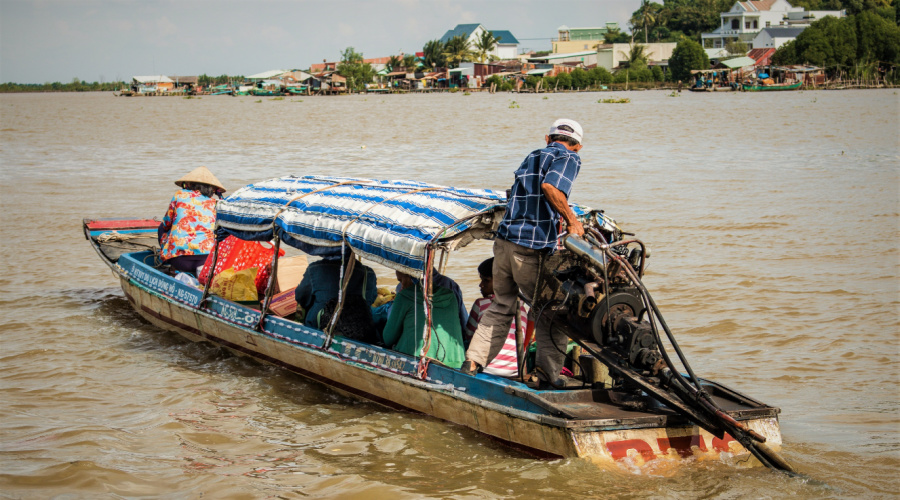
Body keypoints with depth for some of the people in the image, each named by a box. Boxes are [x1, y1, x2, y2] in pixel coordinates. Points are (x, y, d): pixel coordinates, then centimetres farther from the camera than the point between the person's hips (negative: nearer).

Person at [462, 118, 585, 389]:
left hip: (504, 239, 7)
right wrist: (572, 220, -11)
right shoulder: (570, 158, 1)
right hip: (532, 247, -7)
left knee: (501, 306, 20)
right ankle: (548, 371, 2)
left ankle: (473, 361, 16)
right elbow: (550, 186, -19)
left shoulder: (531, 157, 22)